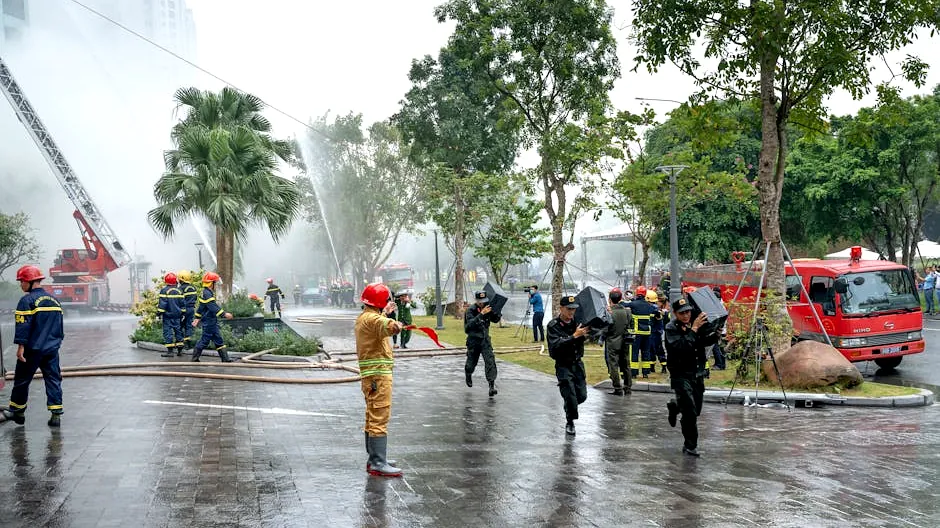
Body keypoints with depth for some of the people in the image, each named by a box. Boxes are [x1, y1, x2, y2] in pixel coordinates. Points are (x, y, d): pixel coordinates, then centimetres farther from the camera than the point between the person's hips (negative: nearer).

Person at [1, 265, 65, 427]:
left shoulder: (27, 300, -11)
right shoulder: (54, 300, 11)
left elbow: (23, 325, -16)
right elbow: (60, 325, 19)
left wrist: (21, 346, -14)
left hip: (33, 349, -6)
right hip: (52, 348, 6)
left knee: (22, 380, 10)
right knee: (53, 380, 5)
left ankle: (16, 411, 21)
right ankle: (56, 414, 1)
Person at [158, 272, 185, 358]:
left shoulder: (164, 290, -10)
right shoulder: (179, 290, 6)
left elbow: (162, 303, -13)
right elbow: (182, 303, 11)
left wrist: (159, 312, -6)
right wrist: (182, 312, 20)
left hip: (168, 315, -5)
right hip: (177, 315, 5)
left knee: (168, 331, -2)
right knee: (178, 330, 13)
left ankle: (170, 350, -6)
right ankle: (180, 350, 15)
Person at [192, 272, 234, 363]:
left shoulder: (206, 292, 15)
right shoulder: (207, 293, -18)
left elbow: (201, 307, 22)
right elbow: (213, 307, -26)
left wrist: (197, 318, 27)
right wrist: (224, 314, -27)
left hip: (212, 321, 11)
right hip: (209, 321, -11)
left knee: (218, 339, 9)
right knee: (205, 339, -1)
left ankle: (225, 358, 10)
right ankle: (195, 358, 9)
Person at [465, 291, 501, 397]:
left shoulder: (487, 308, 0)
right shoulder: (470, 311, -13)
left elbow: (495, 320, 8)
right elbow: (470, 324, -28)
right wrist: (482, 314, -37)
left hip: (485, 339, 3)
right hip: (473, 340, -2)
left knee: (490, 360, -14)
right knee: (472, 362, 13)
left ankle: (492, 385, -18)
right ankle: (468, 374, 48)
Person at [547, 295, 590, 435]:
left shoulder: (577, 323, 1)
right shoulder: (553, 325, -13)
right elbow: (556, 345, -26)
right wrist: (575, 336, -32)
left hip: (577, 364, 5)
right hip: (563, 366, -4)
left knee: (582, 396, 5)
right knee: (571, 396, -7)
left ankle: (569, 406, 37)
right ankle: (569, 423, 16)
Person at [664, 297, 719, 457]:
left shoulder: (697, 323, 1)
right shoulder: (671, 328, -12)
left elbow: (712, 339, -4)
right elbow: (681, 346, -28)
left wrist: (707, 325, -21)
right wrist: (693, 329, -29)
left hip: (698, 374, 5)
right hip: (681, 374, -5)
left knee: (696, 410, 16)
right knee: (690, 411, -12)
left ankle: (675, 406, 46)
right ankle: (690, 445, 2)